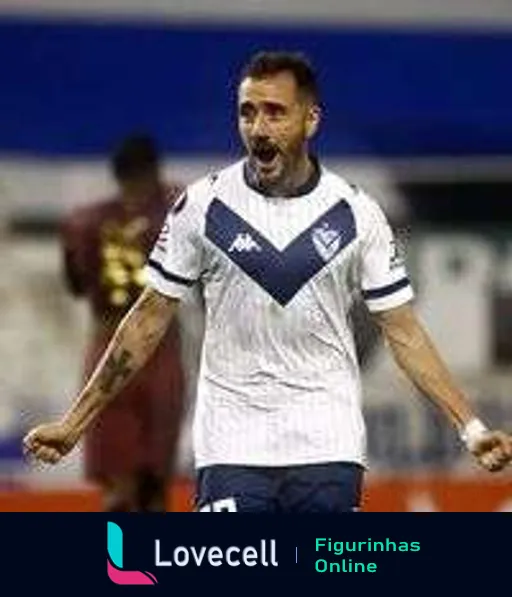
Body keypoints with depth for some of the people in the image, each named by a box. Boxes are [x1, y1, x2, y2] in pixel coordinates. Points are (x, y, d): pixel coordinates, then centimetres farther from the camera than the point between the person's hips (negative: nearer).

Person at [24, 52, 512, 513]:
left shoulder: (355, 213, -1)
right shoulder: (202, 206, -2)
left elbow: (403, 332, 4)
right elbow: (148, 320, 5)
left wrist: (471, 428, -4)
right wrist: (73, 424, 3)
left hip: (328, 444, 1)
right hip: (232, 444, -1)